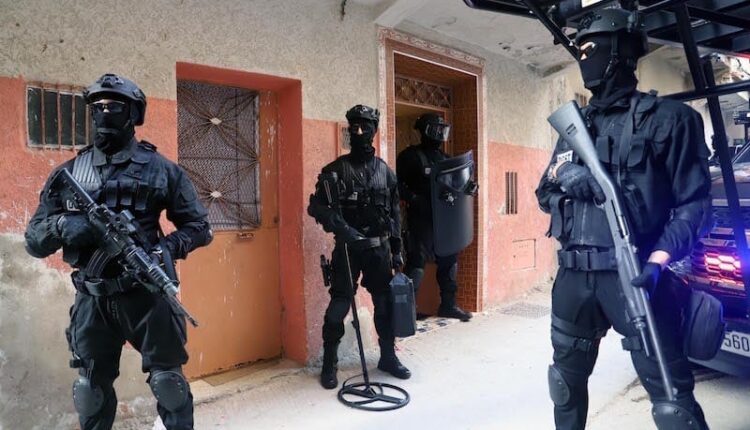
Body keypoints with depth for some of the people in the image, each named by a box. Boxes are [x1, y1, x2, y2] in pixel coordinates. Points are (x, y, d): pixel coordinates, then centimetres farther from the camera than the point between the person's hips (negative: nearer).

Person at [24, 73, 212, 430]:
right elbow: (34, 241, 6)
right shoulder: (69, 173, 5)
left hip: (146, 294, -3)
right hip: (92, 299, 3)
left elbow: (198, 227, 1)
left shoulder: (160, 169, -2)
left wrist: (164, 249, -18)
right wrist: (62, 225, -17)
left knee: (167, 380, 8)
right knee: (91, 388, 17)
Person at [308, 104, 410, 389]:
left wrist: (397, 250, 10)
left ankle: (388, 357, 27)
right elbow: (316, 206, -9)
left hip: (379, 248, 4)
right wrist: (339, 226, -26)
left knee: (385, 303, 10)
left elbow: (395, 213, 11)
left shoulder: (385, 171, 8)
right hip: (348, 247, -3)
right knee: (339, 305, 0)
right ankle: (329, 364, 14)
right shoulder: (336, 169, -4)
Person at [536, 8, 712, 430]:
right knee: (567, 377, 18)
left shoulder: (666, 118, 0)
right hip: (574, 276, 6)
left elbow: (693, 202, -5)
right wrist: (562, 175, -6)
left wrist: (658, 260, -20)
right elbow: (545, 195, 18)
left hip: (634, 275, -5)